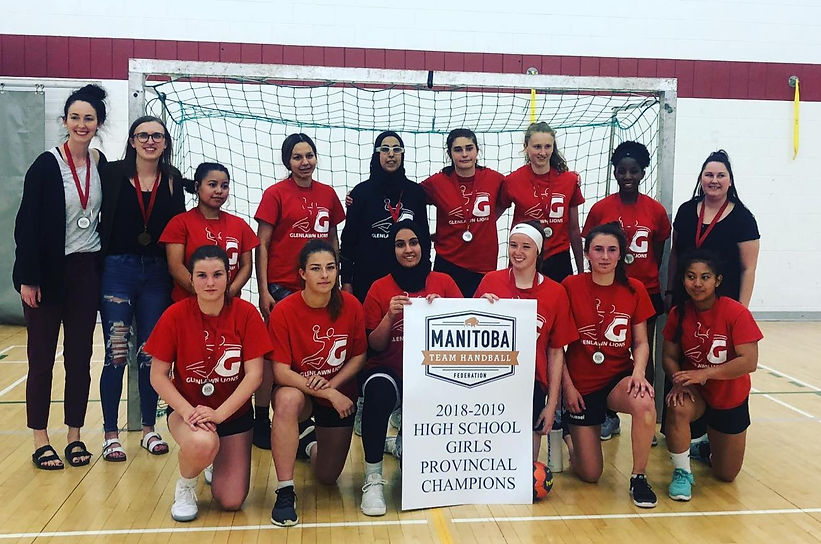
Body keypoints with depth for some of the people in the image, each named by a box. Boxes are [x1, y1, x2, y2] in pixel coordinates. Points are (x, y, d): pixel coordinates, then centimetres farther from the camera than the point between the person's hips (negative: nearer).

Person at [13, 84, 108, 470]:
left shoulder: (101, 165, 4)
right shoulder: (47, 165, -8)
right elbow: (27, 224, -9)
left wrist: (104, 269, 7)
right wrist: (27, 278, -12)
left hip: (87, 271, 4)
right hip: (50, 273, -4)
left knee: (80, 356, 9)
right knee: (42, 357, 4)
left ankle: (74, 436, 20)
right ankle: (41, 441, 15)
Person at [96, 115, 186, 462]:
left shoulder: (173, 180, 5)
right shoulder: (112, 174, -1)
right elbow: (100, 221, -2)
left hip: (157, 273, 3)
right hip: (117, 270, -2)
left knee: (152, 354, 10)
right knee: (116, 355, -1)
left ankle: (149, 429, 23)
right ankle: (110, 435, 12)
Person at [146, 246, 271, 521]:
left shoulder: (246, 313, -12)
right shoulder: (175, 315, -13)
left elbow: (254, 374, -13)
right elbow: (158, 375, -8)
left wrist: (219, 413, -23)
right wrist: (187, 411, -22)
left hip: (234, 411, 2)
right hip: (187, 408, -1)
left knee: (231, 501, -5)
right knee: (202, 443, -38)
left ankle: (218, 461, 32)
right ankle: (185, 487, 0)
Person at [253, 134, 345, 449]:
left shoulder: (328, 194, 9)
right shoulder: (276, 193, -3)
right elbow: (262, 245, -4)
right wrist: (263, 291, -10)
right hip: (281, 287, -4)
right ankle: (260, 421, 11)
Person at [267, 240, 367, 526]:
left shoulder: (351, 305, -13)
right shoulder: (284, 311, -21)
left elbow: (359, 356, -4)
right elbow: (280, 372, -22)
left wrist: (332, 385, -20)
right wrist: (327, 395, -27)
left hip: (340, 395, 3)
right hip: (299, 389, -2)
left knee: (327, 476, 6)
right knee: (287, 398, -40)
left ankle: (310, 442, 44)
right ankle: (285, 492, -26)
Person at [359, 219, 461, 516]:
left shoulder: (443, 283, 5)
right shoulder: (380, 288, 1)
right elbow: (375, 346, -1)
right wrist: (389, 316, -18)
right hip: (389, 371, -3)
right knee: (378, 389, -36)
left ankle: (405, 444, 13)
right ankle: (373, 479, -23)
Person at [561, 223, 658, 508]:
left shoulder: (634, 289, 0)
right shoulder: (571, 286, -7)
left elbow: (641, 342, 3)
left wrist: (638, 371, -16)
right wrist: (567, 386, -8)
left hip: (619, 378, 2)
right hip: (581, 384, -1)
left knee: (644, 402, -36)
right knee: (590, 474, -2)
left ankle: (638, 477, -13)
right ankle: (572, 440, 35)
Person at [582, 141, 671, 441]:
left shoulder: (656, 210, 0)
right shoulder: (600, 209, -3)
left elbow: (658, 253, 9)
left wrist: (647, 278, 4)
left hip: (646, 292, 1)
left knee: (644, 356, 8)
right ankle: (610, 416, 20)